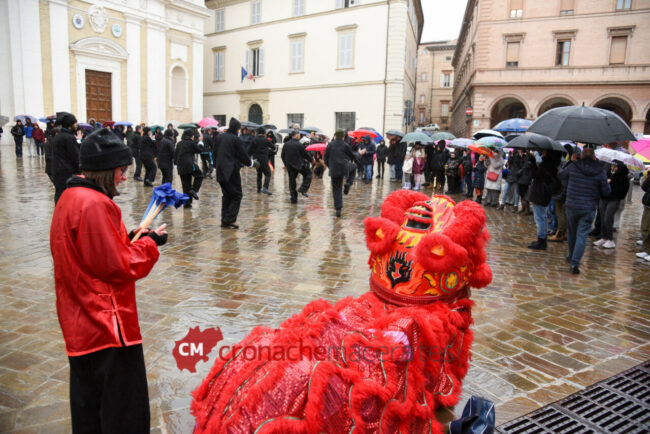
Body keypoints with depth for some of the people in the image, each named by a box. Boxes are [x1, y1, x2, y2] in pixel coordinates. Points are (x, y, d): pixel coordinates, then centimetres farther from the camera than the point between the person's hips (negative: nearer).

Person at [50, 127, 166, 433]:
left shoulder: (70, 198, 10)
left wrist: (130, 239, 6)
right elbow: (118, 267, -20)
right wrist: (150, 243, -7)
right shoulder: (94, 204, -21)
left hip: (81, 324, 10)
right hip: (107, 324, -10)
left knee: (89, 409, 23)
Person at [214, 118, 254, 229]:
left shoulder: (219, 137, 8)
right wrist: (250, 163, 11)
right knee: (236, 195, 2)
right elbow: (243, 155, -6)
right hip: (231, 171, -7)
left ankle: (224, 220, 16)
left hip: (220, 171, 7)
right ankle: (229, 220, -5)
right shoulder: (235, 139, -11)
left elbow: (215, 153, 16)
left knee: (226, 195, 16)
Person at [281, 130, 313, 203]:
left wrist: (286, 164, 21)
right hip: (299, 165, -5)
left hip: (289, 166, 5)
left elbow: (282, 155, 8)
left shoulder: (286, 144, 3)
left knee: (292, 181, 12)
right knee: (308, 174, 16)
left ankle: (293, 198, 13)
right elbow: (305, 155, -5)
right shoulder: (299, 145, -13)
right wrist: (311, 160, 13)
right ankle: (303, 189, -2)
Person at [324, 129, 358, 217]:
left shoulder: (330, 145, 3)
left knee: (336, 190, 9)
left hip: (334, 171, 1)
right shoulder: (346, 145, 0)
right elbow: (353, 157, 10)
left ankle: (338, 209, 1)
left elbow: (325, 158, 6)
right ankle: (348, 183, 6)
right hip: (345, 169, -1)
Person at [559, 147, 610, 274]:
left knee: (572, 233, 18)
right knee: (582, 235, 0)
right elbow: (606, 192, 0)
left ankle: (571, 256, 34)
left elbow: (561, 175, 14)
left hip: (571, 206, 1)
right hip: (589, 209, -1)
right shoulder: (600, 172, -4)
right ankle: (574, 262, -9)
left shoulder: (572, 167, -5)